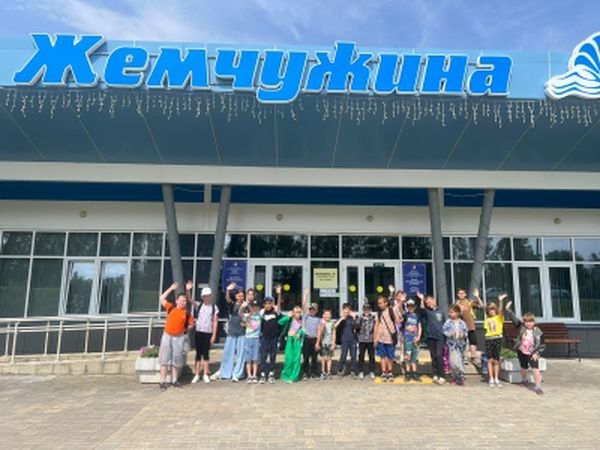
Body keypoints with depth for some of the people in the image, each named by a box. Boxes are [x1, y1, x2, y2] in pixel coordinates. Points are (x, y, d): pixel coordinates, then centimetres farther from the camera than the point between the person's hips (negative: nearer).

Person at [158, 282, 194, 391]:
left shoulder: (187, 312, -2)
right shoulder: (170, 307, 0)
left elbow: (191, 324, 10)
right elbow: (161, 298, 4)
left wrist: (184, 329, 0)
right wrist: (171, 288, 3)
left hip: (179, 337, 1)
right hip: (167, 336, 0)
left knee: (176, 360, 9)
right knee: (164, 359, 2)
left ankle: (174, 380, 20)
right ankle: (162, 382, 7)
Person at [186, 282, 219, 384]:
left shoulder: (214, 307, 1)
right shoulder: (199, 305, 3)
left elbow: (215, 322, 0)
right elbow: (190, 299, -14)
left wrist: (214, 335, -5)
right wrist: (188, 290, -33)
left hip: (208, 333, -1)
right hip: (198, 332, 1)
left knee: (206, 353, 6)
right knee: (198, 353, 6)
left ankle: (206, 374, 15)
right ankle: (197, 375, 13)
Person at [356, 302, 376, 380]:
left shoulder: (373, 318, 2)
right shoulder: (360, 318, 0)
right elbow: (357, 327, -5)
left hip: (371, 340, 1)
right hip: (362, 340, -1)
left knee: (372, 356, 5)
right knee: (361, 356, 1)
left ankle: (372, 372, 17)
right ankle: (361, 372, 12)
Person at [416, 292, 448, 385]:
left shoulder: (441, 311, 6)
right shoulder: (427, 312, 7)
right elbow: (421, 310, -17)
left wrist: (447, 336, 1)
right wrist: (422, 300, -24)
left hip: (440, 337, -2)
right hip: (430, 337, 2)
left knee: (439, 355, -10)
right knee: (433, 356, 7)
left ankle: (441, 376, -7)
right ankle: (435, 375, 15)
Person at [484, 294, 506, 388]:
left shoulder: (499, 317, 2)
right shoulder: (487, 320, 13)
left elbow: (501, 310, -17)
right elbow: (487, 329, 13)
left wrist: (500, 301, -29)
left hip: (497, 339, -2)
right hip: (489, 339, 2)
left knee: (496, 360, 4)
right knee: (490, 359, -1)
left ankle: (496, 379, 14)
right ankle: (491, 380, 4)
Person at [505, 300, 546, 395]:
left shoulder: (538, 332, -14)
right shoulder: (521, 327, -10)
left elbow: (543, 345, -7)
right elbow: (514, 318, -17)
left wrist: (537, 353, -17)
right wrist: (508, 309, -27)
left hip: (532, 354, -2)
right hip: (522, 352, 2)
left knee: (535, 369, -15)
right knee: (524, 368, 20)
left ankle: (537, 387, -6)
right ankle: (524, 380, 47)